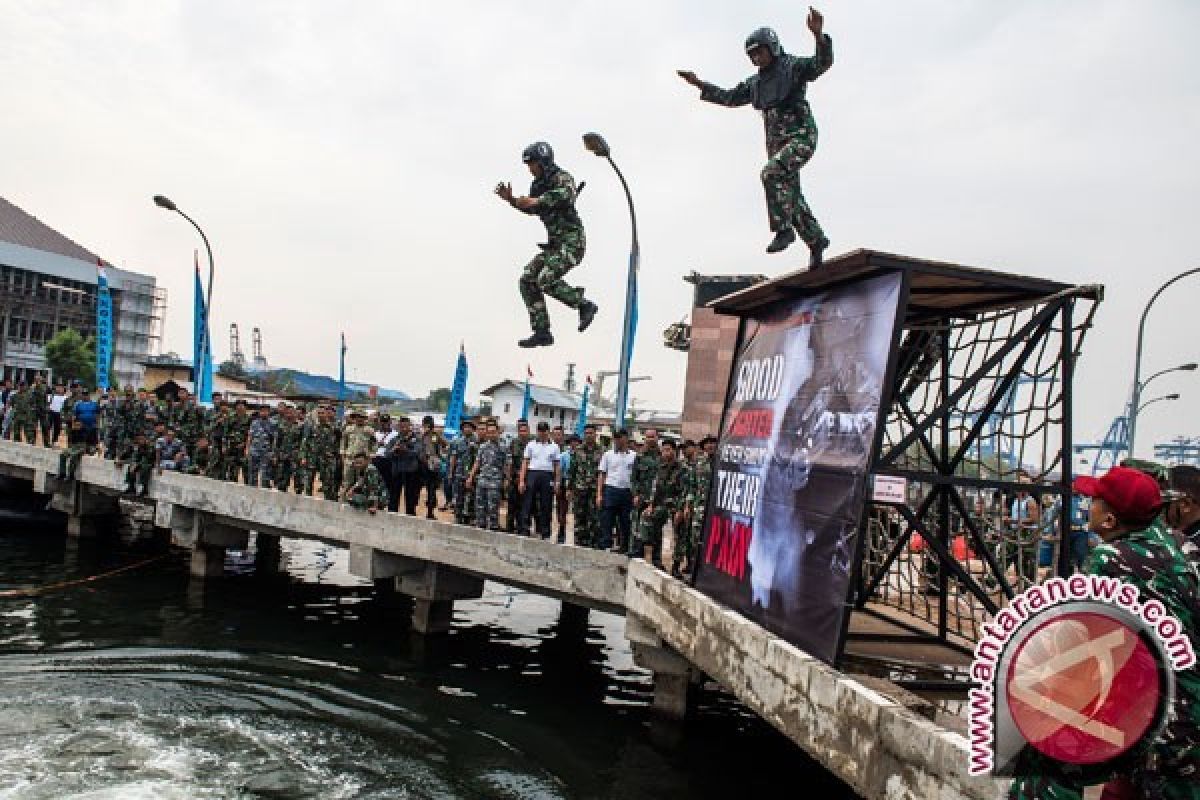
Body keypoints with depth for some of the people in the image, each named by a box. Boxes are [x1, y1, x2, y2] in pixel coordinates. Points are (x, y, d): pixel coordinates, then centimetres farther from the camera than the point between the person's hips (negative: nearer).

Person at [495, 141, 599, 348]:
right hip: (554, 244, 9)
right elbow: (531, 209, 30)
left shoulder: (562, 177, -10)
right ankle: (542, 333, 2)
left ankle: (585, 305, -5)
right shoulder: (539, 185, 15)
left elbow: (568, 193, -33)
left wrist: (538, 200, -37)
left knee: (546, 280, -23)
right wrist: (511, 199, 15)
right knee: (528, 280, 0)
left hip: (572, 242, -9)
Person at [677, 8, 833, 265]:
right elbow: (730, 98, 26)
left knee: (771, 174, -29)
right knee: (791, 196, 5)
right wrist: (699, 84, 19)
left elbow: (823, 62, -20)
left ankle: (783, 230, -22)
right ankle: (816, 240, 19)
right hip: (776, 143, 7)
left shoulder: (795, 66, -2)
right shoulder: (756, 82, 17)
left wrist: (818, 34, -38)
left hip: (802, 137, -7)